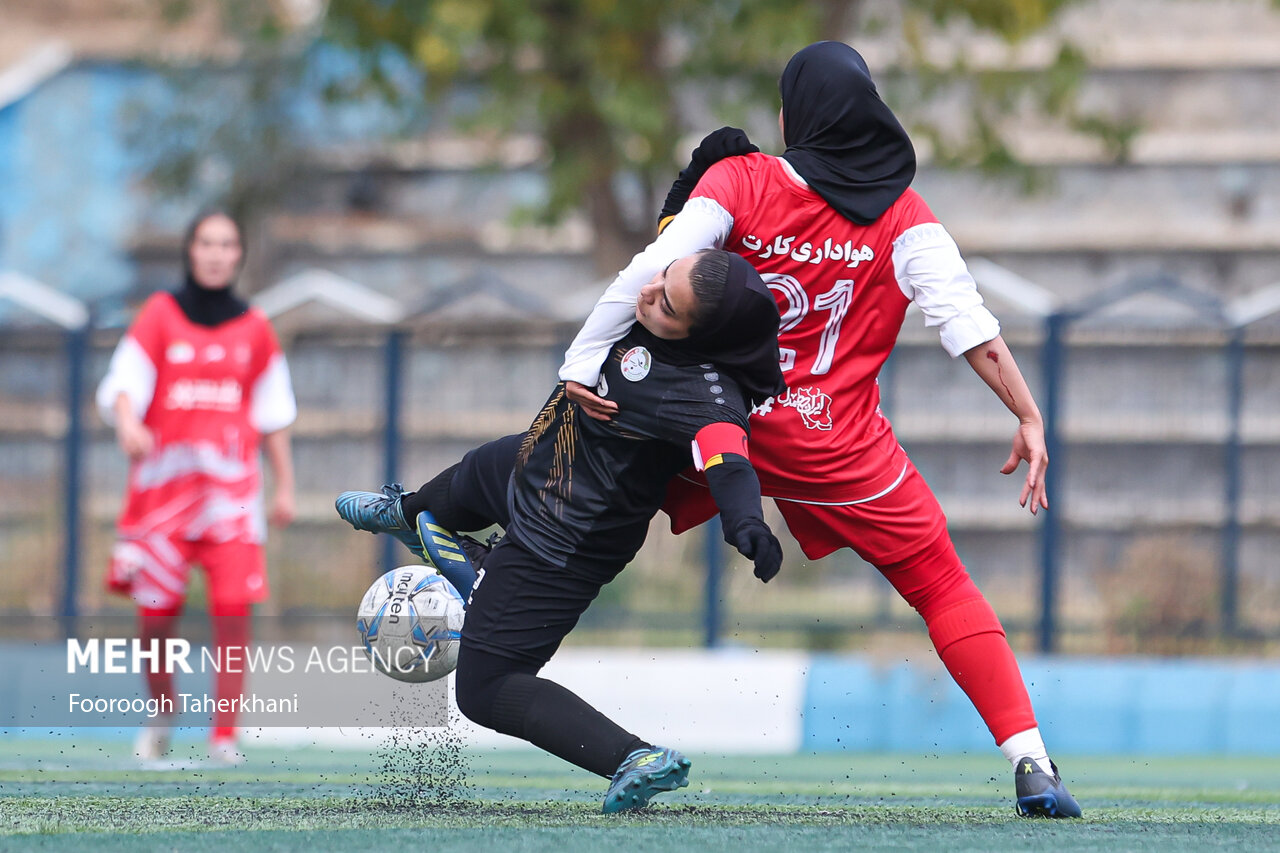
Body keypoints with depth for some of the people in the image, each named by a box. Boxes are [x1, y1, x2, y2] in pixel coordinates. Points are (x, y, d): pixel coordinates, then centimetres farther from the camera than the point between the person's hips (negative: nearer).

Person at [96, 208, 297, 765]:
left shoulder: (254, 328, 11)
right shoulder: (160, 313, 5)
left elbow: (273, 412, 15)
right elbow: (123, 384, -4)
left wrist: (284, 487, 12)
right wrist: (127, 423, -26)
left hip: (231, 481, 1)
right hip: (163, 478, -1)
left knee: (234, 608, -13)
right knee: (156, 614, 0)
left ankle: (224, 736, -8)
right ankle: (162, 714, 27)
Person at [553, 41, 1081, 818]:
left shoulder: (737, 181, -4)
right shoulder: (904, 216, -2)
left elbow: (651, 275, -15)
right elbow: (968, 323, -11)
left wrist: (583, 363, -15)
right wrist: (1029, 416, -9)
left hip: (725, 424, 0)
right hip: (841, 446, 0)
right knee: (943, 587, 3)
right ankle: (1030, 762, -7)